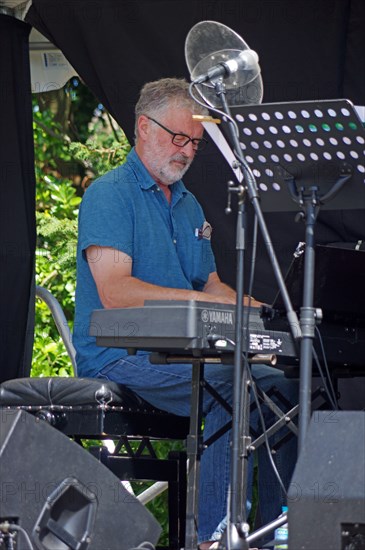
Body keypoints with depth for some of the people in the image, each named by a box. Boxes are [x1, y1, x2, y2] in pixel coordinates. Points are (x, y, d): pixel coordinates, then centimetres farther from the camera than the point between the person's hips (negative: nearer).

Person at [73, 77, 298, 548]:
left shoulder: (189, 206, 20)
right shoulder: (109, 195, -7)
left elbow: (210, 285, 20)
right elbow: (115, 292, -20)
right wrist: (207, 300, -26)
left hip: (181, 356, 8)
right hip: (117, 359, -8)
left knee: (279, 385, -7)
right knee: (227, 384, -30)